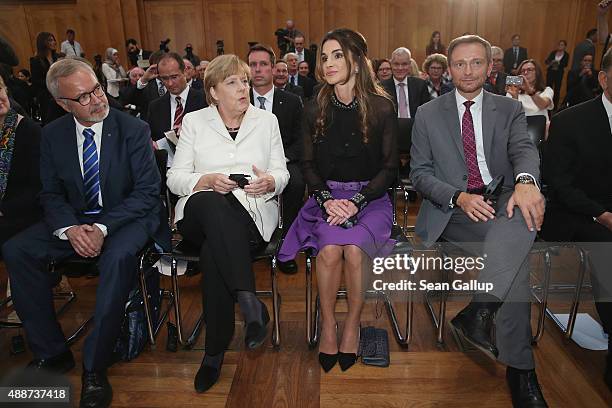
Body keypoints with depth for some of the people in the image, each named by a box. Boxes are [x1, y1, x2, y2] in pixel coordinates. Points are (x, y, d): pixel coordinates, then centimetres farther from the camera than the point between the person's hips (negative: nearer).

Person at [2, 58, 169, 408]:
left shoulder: (134, 129, -8)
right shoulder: (53, 134, 4)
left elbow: (147, 192, -12)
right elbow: (51, 194, 5)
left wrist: (102, 228, -23)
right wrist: (70, 229, -17)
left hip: (126, 217, -4)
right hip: (74, 219, 5)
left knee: (118, 256, -36)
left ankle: (95, 367, -20)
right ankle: (51, 352, -2)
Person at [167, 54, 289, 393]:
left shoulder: (266, 120, 16)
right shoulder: (194, 122, 13)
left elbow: (281, 172, 12)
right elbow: (175, 177, 7)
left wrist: (269, 182, -13)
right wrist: (208, 180, -14)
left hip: (252, 213, 0)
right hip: (200, 215, 0)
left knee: (214, 250, -33)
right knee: (211, 202, -39)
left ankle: (215, 351, -22)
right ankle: (249, 302, -40)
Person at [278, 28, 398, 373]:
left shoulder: (382, 108, -1)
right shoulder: (314, 109, 6)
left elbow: (389, 168, -2)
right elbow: (309, 165, 7)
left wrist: (356, 202, -16)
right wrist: (327, 200, -11)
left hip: (370, 197, -1)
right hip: (327, 196, 2)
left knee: (355, 250, -29)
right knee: (329, 250, -27)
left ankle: (353, 325, -4)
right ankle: (328, 324, -5)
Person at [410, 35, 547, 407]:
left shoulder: (510, 110, 14)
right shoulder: (428, 114, 10)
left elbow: (524, 148, -6)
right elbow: (419, 173, 5)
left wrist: (526, 180, -32)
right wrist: (458, 197, -15)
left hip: (503, 203, 2)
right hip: (450, 210, -2)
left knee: (524, 218, -35)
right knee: (515, 252, -30)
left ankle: (479, 310, -36)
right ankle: (520, 367, -25)